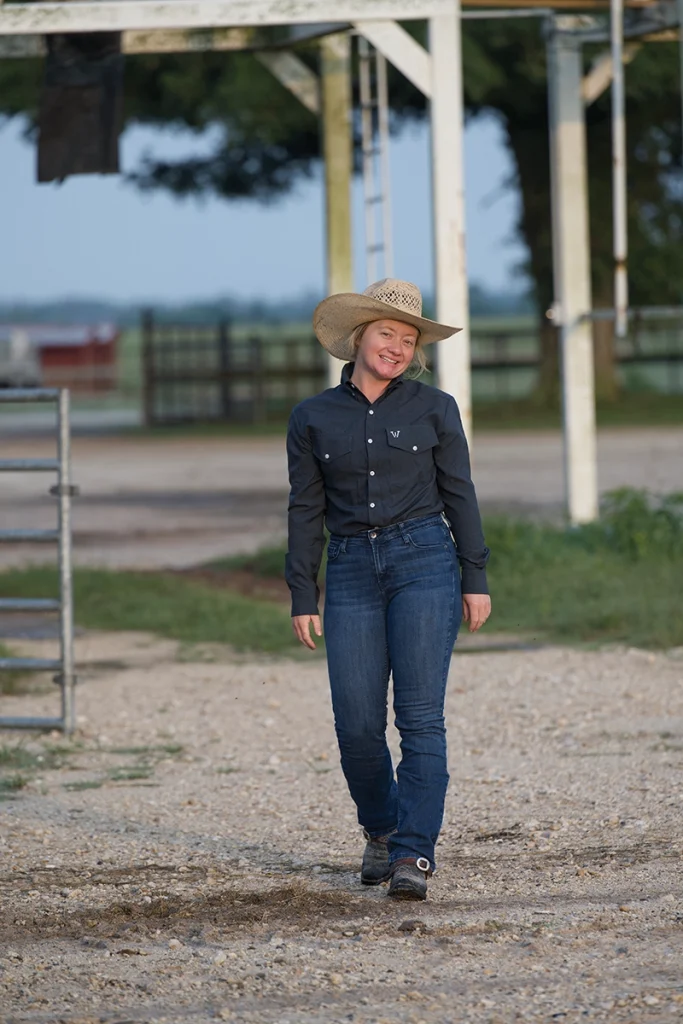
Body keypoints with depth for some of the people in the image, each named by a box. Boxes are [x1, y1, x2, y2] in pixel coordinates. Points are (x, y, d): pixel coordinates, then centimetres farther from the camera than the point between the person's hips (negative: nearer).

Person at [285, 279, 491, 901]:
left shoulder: (433, 409, 5)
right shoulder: (314, 419, 7)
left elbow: (459, 496, 6)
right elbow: (306, 512, 8)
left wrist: (476, 579, 2)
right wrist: (303, 597, 4)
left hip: (424, 559, -1)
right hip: (352, 572, 2)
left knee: (420, 714, -10)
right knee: (357, 725, -1)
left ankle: (414, 853, -8)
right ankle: (381, 831, 24)